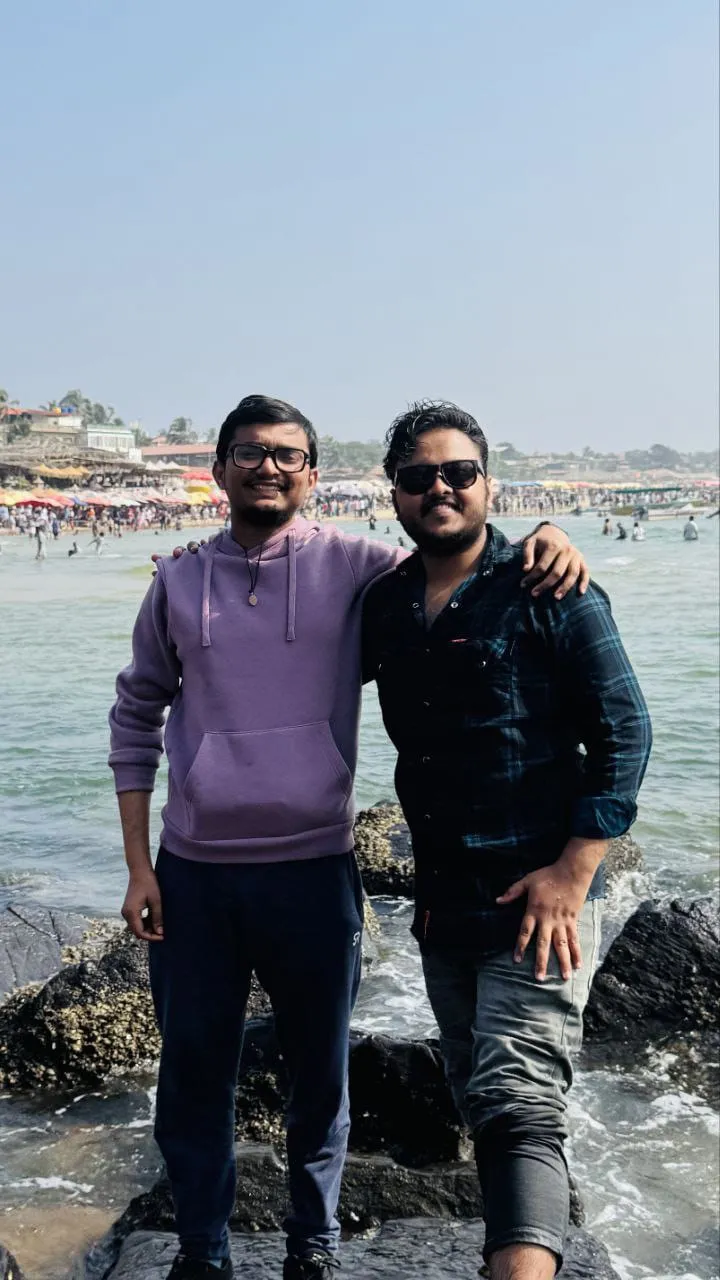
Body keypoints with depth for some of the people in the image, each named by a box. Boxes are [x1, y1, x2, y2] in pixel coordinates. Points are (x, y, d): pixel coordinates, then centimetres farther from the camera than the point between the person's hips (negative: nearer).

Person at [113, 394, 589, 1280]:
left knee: (319, 1075, 14)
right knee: (193, 1074, 14)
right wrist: (137, 865, 5)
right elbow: (135, 720, 9)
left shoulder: (353, 567, -3)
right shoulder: (180, 582, 4)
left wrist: (545, 539, -21)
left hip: (313, 871, -1)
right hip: (193, 875, 2)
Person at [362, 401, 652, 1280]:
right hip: (441, 901, 6)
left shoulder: (548, 591, -9)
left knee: (518, 1105, -13)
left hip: (537, 895, -6)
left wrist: (573, 874, -16)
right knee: (481, 1106, 19)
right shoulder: (385, 605, 7)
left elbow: (623, 732, -10)